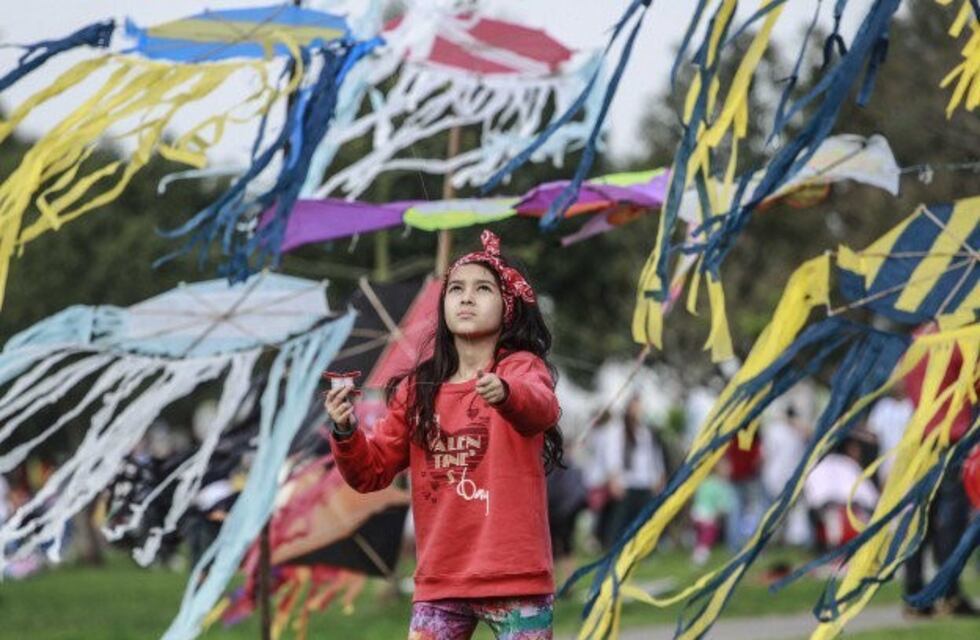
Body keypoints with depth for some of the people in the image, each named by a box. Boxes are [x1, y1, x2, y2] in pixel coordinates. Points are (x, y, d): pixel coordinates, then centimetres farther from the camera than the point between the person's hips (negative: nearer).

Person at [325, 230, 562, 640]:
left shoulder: (521, 367, -2)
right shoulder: (417, 389, 9)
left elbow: (542, 408, -25)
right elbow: (372, 471, 9)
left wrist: (506, 394, -48)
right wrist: (346, 433, -12)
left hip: (514, 576, -4)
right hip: (439, 580, 4)